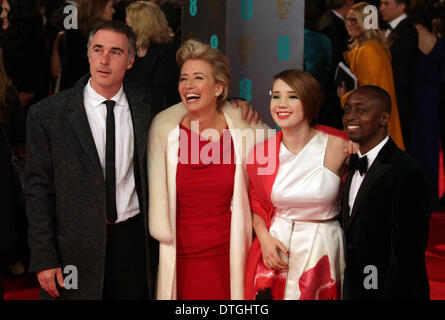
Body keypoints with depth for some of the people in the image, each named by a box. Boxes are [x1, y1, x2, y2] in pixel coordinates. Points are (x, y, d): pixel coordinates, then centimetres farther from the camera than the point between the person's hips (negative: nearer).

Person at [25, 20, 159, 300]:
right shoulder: (47, 115, -6)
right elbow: (38, 189, -4)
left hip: (134, 241, 2)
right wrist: (44, 259, -9)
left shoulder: (146, 105, 3)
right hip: (75, 249, -2)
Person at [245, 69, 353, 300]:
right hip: (275, 245, 2)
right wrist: (264, 238, -5)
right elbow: (257, 206, 9)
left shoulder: (337, 146, -11)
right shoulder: (261, 153, -3)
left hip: (324, 245, -2)